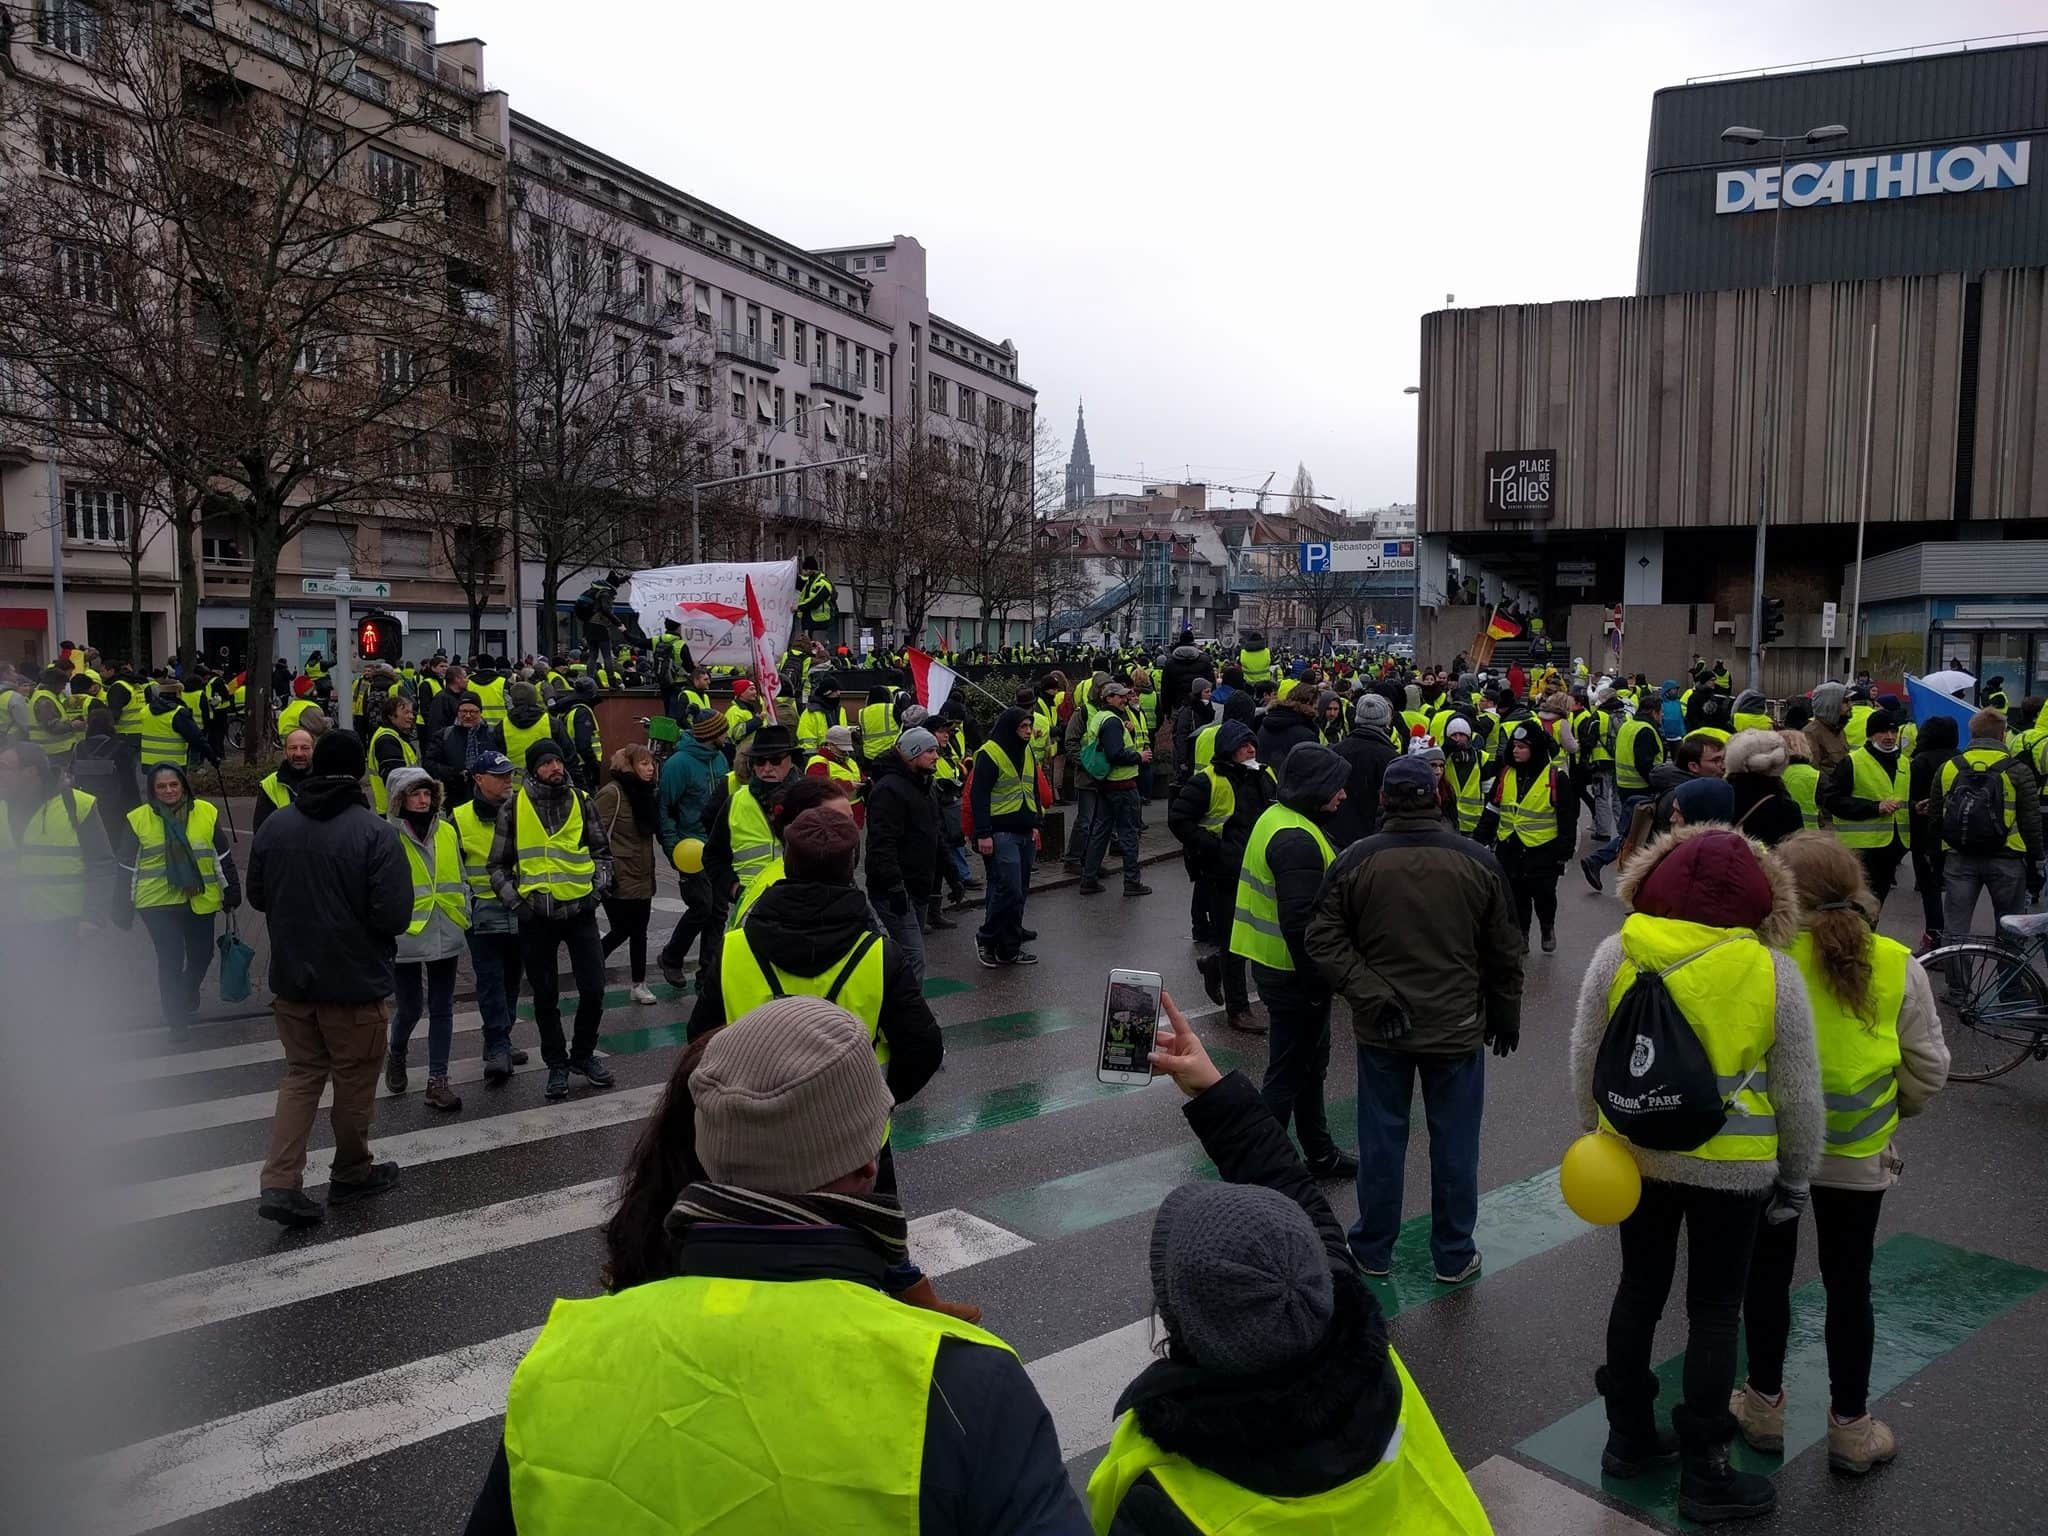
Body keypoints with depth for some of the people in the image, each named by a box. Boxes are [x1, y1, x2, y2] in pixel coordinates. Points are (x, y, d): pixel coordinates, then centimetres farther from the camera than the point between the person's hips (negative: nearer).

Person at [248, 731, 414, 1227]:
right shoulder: (375, 832, -19)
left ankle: (279, 1183, 7)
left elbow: (257, 897, 8)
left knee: (302, 1075, 16)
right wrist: (358, 919, 1)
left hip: (290, 978, 5)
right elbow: (394, 916, -21)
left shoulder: (274, 826, -3)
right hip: (356, 981, -5)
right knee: (355, 1081, 13)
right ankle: (351, 1173, 29)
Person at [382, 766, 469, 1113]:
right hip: (406, 936, -4)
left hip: (445, 935, 4)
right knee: (410, 1007, 5)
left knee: (442, 1009, 6)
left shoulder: (447, 833, 7)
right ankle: (396, 1054, 37)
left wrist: (466, 922, 17)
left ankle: (437, 1081, 13)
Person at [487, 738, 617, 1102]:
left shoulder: (580, 800, 4)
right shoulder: (513, 807, 0)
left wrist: (600, 886, 0)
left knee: (593, 990, 1)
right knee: (546, 998, 8)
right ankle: (557, 1065, 23)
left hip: (580, 910, 1)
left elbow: (602, 850, 14)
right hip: (536, 916, -1)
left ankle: (583, 1054, 22)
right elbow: (498, 864, 7)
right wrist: (513, 901, -5)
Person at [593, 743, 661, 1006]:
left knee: (639, 932, 10)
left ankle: (639, 984, 17)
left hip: (642, 878, 8)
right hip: (619, 880, -8)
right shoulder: (612, 793, -14)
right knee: (622, 931, -2)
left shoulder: (644, 792, 11)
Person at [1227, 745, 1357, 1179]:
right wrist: (1317, 982, -20)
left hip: (1273, 964, 11)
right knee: (1289, 1072, 1)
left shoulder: (1276, 818, 9)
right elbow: (1300, 922, -29)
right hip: (1293, 976, -11)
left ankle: (1320, 1153, 37)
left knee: (1309, 1063, 22)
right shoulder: (1297, 840, -24)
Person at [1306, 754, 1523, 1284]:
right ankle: (1453, 1257, 25)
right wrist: (1506, 1017, 13)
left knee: (1381, 1140, 12)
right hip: (1458, 1028, 0)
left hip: (1381, 1029, 0)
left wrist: (1370, 995, -11)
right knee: (1454, 1143, 13)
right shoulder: (1479, 861, -7)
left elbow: (1322, 939, -11)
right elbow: (1504, 952, 1)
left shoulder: (1356, 859, -9)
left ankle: (1373, 1249, 26)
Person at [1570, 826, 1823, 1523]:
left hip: (1635, 1156, 2)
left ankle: (1628, 1438, 33)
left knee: (1639, 1290, 18)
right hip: (1732, 1169, -2)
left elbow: (1584, 1061, 0)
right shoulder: (1774, 971, -13)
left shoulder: (1616, 952, -8)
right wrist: (1797, 1174, 9)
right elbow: (1799, 1092, -5)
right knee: (1713, 1311, 10)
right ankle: (1702, 1475, 21)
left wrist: (1597, 1137, 15)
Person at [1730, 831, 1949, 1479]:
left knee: (1768, 1272, 16)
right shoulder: (1898, 967, -10)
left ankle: (1764, 1407, 30)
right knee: (1848, 1284, 16)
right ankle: (1850, 1428, 28)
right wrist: (1893, 1110, 17)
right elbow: (1929, 1068, -2)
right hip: (1858, 1155, 2)